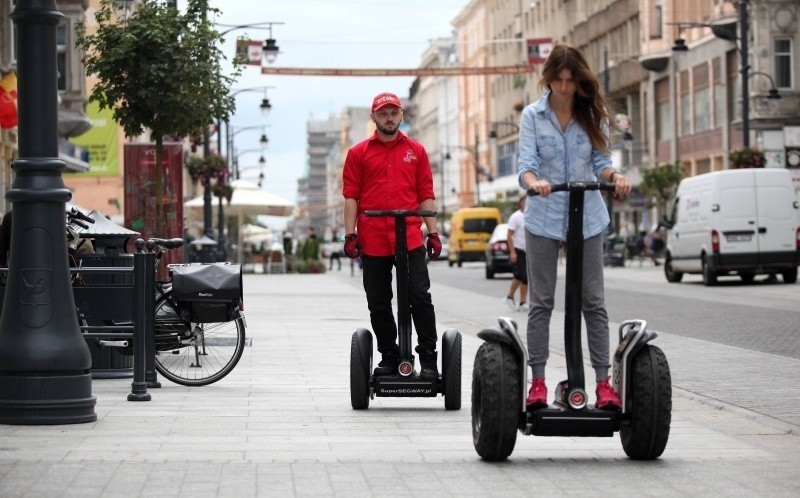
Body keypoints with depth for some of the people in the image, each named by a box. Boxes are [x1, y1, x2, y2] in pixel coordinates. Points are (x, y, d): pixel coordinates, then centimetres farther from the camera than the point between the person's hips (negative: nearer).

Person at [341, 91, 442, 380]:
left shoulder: (415, 151, 11)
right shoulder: (359, 153, 8)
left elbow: (426, 195, 11)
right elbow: (351, 196, 5)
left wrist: (433, 233, 4)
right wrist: (350, 235, -3)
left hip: (410, 238, 0)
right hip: (373, 242, 1)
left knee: (420, 297, -7)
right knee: (379, 304, 6)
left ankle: (428, 359, -3)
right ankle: (389, 357, 17)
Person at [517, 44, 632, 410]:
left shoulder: (593, 115, 5)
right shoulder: (532, 116, 1)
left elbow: (600, 161, 5)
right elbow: (526, 164, -8)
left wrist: (615, 176, -18)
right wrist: (534, 182, -31)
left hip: (588, 217, 1)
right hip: (544, 216, -1)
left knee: (593, 301, 0)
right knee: (541, 301, 2)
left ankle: (603, 381, 0)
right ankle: (538, 381, 5)